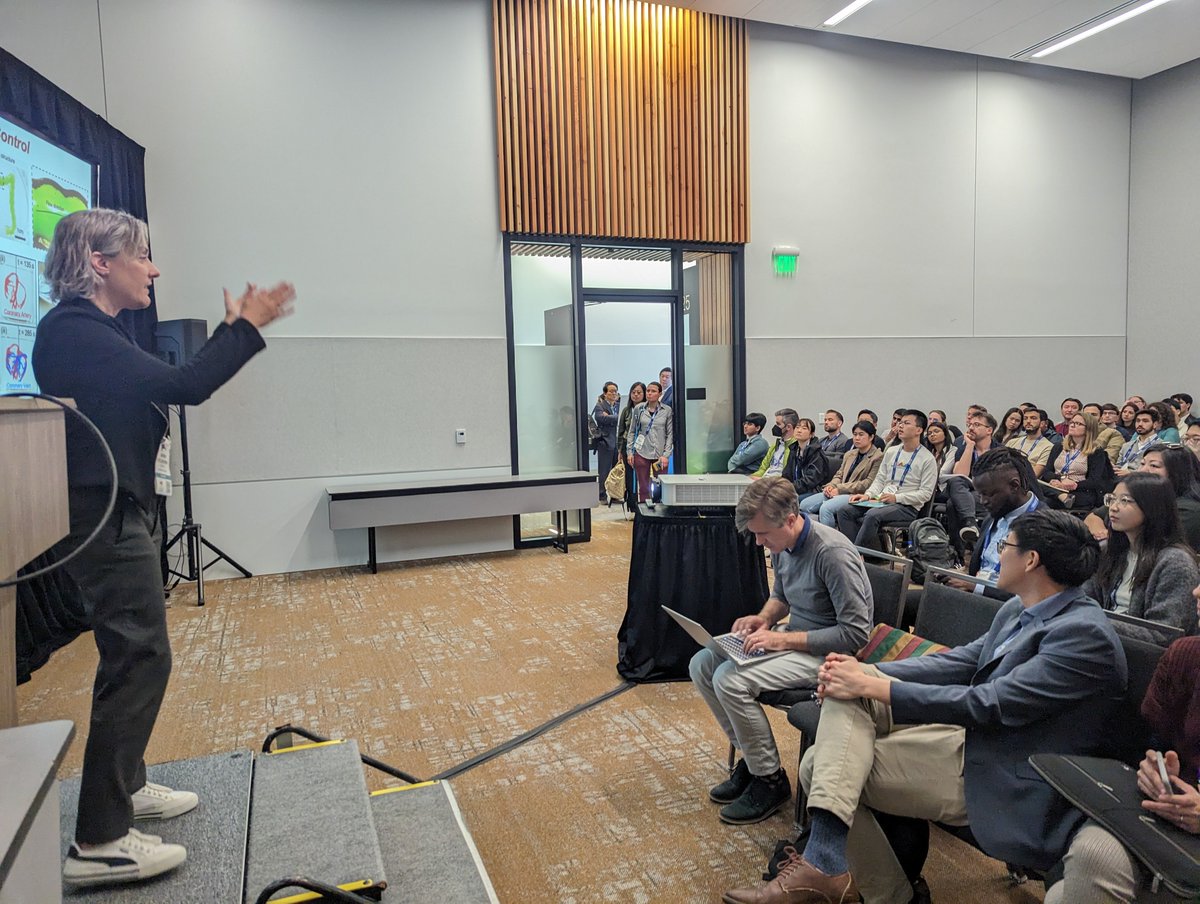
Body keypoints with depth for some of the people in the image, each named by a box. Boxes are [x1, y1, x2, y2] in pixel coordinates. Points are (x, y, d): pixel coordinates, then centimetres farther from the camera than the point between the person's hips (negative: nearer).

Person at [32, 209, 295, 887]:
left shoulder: (101, 330, 15)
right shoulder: (72, 331, -17)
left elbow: (172, 386, 19)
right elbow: (185, 387, -25)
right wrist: (247, 329, -18)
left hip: (127, 514, 11)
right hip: (107, 520, -11)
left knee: (136, 653, 18)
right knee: (141, 658, -9)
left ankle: (126, 786, 33)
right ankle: (100, 844, -2)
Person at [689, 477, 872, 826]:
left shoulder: (833, 553, -26)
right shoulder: (783, 544, 0)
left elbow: (856, 633, -25)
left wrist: (785, 640, -26)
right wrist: (764, 618, -3)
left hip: (827, 651, -9)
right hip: (794, 637, 9)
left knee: (730, 679, -25)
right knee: (701, 665, -2)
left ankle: (770, 780, -5)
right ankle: (751, 756, 11)